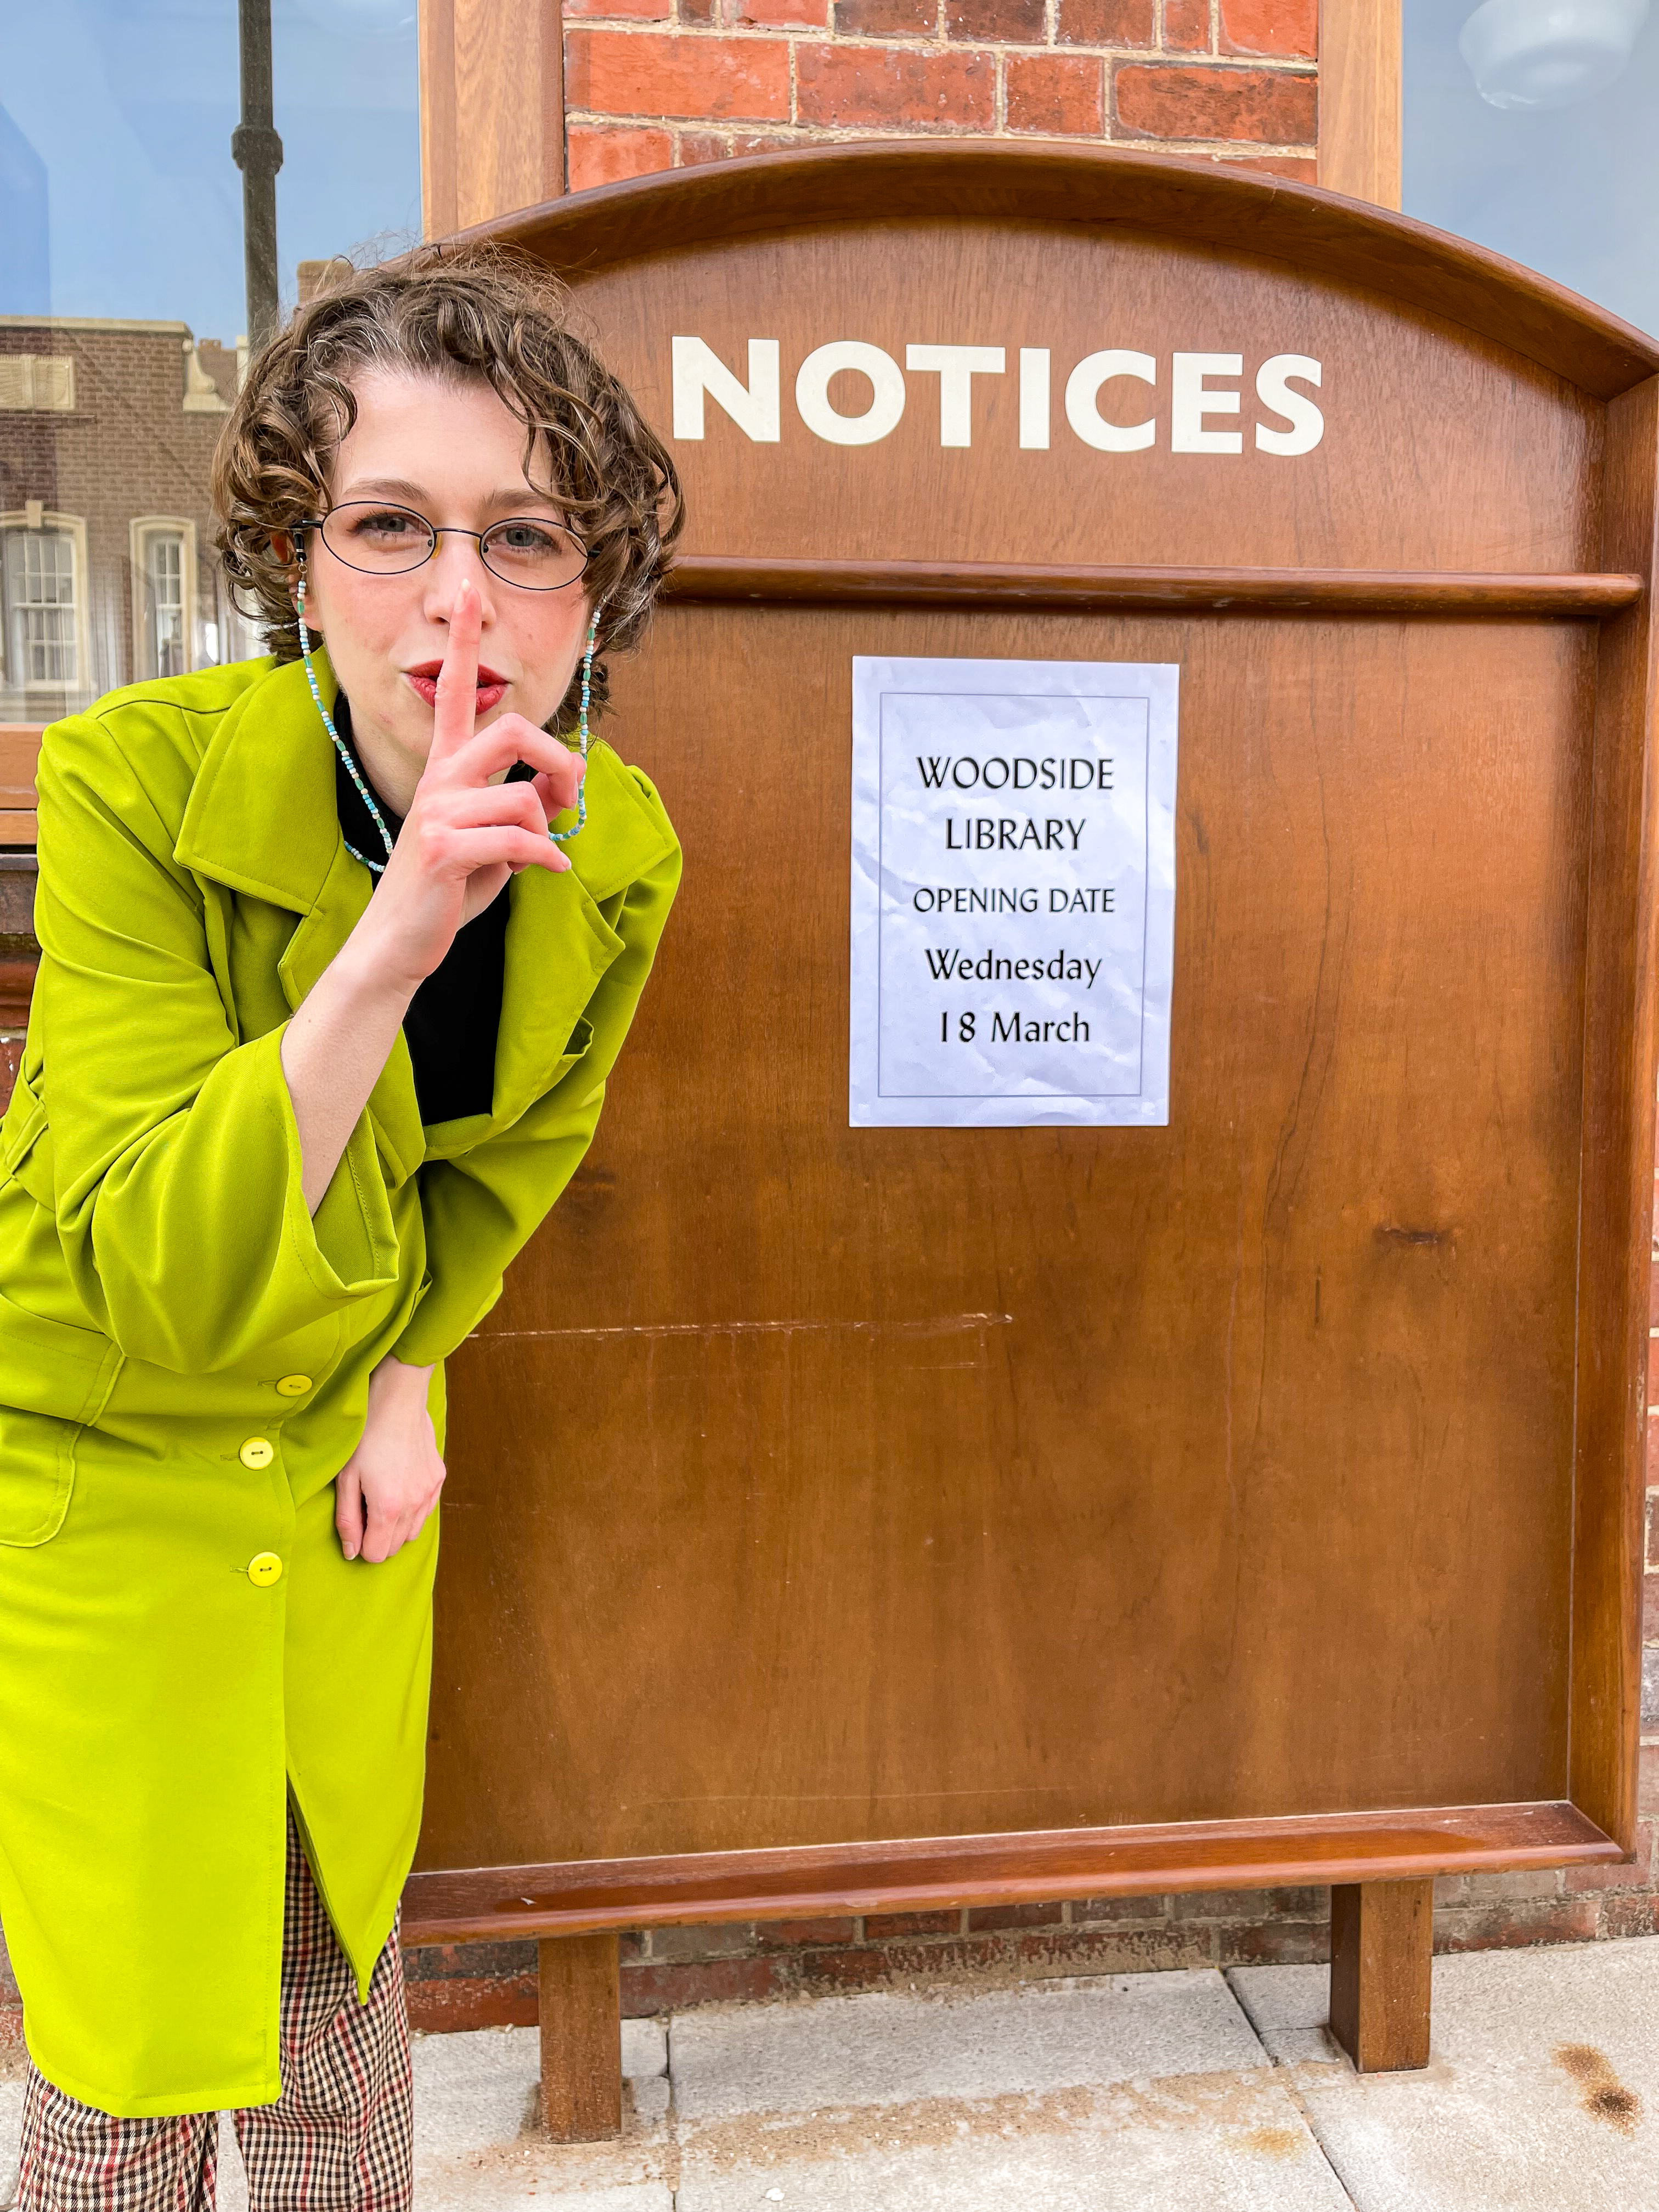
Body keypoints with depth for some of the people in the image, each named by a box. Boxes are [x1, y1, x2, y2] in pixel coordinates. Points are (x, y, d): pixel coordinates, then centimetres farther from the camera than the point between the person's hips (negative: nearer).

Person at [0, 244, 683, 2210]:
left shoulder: (622, 852, -14)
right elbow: (158, 1280, -32)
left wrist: (410, 1374, 3)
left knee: (335, 1978, 22)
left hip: (336, 1456, 4)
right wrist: (389, 938, -42)